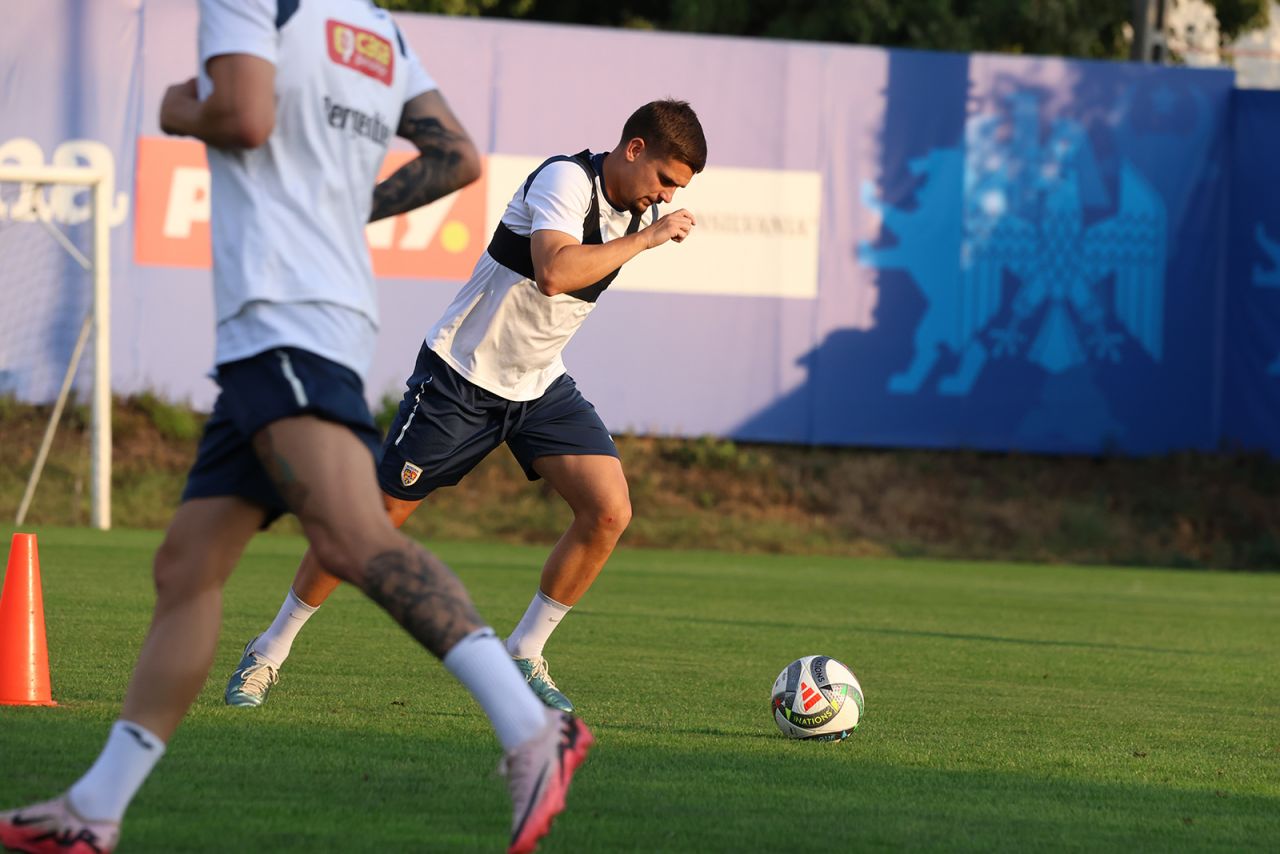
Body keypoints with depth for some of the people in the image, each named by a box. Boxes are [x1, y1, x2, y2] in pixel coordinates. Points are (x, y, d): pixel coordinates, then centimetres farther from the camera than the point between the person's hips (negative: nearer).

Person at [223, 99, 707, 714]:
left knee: (610, 511, -12)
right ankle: (270, 652, 15)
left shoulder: (638, 210, 2)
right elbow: (553, 273, -40)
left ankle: (523, 656, 2)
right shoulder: (565, 180, -23)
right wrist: (646, 239, -33)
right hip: (461, 375, -7)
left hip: (540, 386, 7)